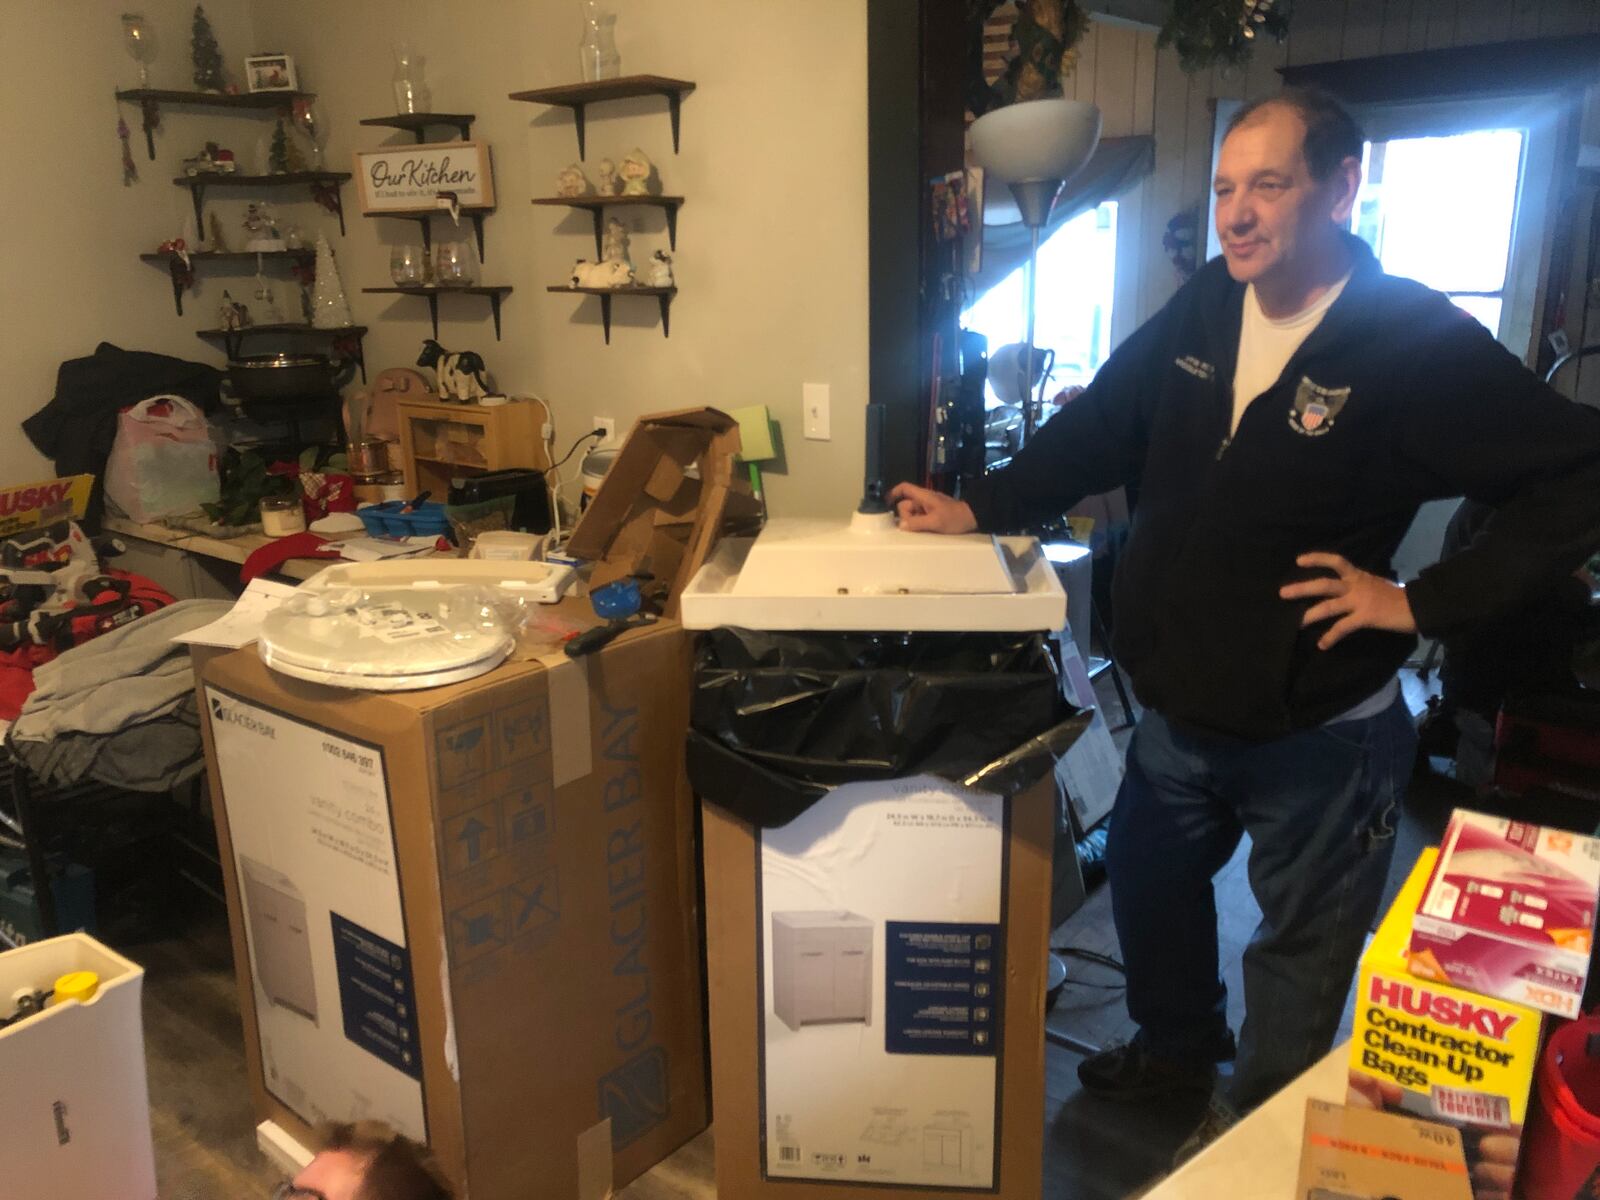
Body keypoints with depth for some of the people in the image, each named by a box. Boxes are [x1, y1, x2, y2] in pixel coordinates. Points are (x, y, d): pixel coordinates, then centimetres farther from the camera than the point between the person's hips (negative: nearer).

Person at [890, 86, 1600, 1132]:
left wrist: (1425, 600, -20)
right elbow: (1095, 433, 6)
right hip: (1179, 710, 6)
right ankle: (1179, 1045, 50)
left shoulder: (1421, 342, -18)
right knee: (1148, 883, 23)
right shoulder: (1202, 311, -2)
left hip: (1319, 733, -5)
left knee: (1299, 950, 14)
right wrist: (976, 510, 0)